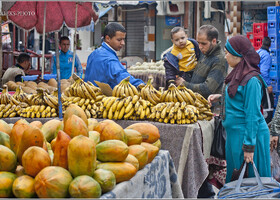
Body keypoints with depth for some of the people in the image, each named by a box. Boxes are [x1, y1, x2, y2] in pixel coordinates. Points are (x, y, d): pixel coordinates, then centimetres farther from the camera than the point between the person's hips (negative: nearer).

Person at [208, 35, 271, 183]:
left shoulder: (251, 80, -20)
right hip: (234, 133, 9)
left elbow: (253, 115, -21)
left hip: (248, 133, -9)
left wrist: (249, 146, -20)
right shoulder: (238, 74, 9)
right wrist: (221, 98, 8)